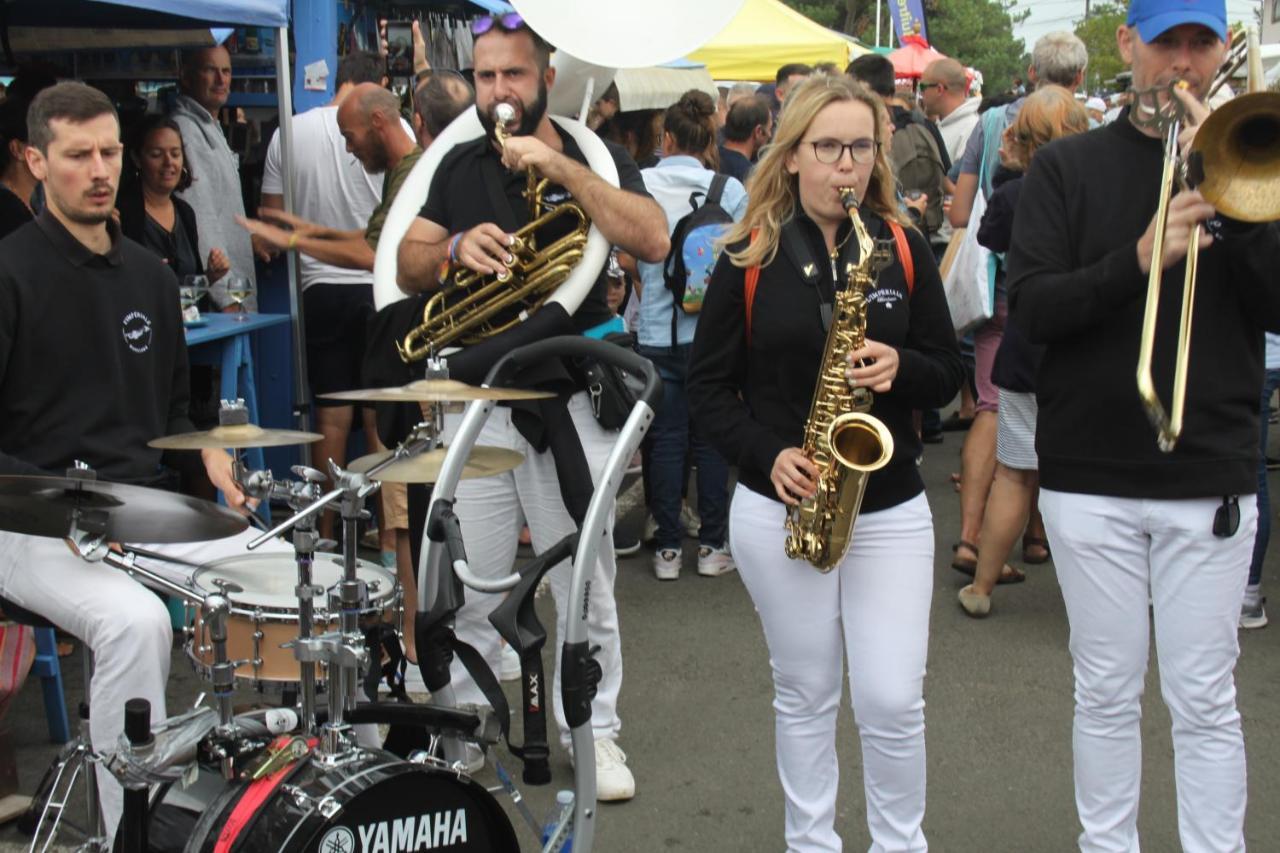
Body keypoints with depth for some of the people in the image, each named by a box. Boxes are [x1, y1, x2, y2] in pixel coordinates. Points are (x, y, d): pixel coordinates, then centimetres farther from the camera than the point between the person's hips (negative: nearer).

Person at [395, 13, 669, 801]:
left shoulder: (595, 158, 3)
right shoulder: (458, 169, 12)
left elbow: (653, 241, -15)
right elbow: (409, 266, 7)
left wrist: (558, 167, -19)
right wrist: (455, 247, -15)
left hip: (571, 396, -2)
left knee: (584, 581, 4)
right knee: (469, 583, 6)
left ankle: (595, 730, 19)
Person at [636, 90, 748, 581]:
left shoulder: (639, 185, -4)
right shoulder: (730, 190, -4)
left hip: (657, 333, 0)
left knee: (666, 440, 7)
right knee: (711, 439, 9)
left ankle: (668, 548, 11)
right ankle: (712, 545, 14)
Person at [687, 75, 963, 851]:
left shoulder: (906, 247, 1)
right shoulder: (750, 257, -3)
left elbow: (948, 377, 4)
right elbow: (709, 385, 1)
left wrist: (900, 368, -18)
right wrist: (768, 455, -14)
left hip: (891, 509, 1)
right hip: (778, 509, 0)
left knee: (893, 701, -1)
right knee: (805, 696, 11)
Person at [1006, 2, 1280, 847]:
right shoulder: (1069, 167, 4)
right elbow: (1032, 309, -7)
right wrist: (1139, 259, -21)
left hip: (1212, 476, 0)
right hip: (1091, 473, 0)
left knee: (1205, 700, 4)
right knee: (1108, 691, 10)